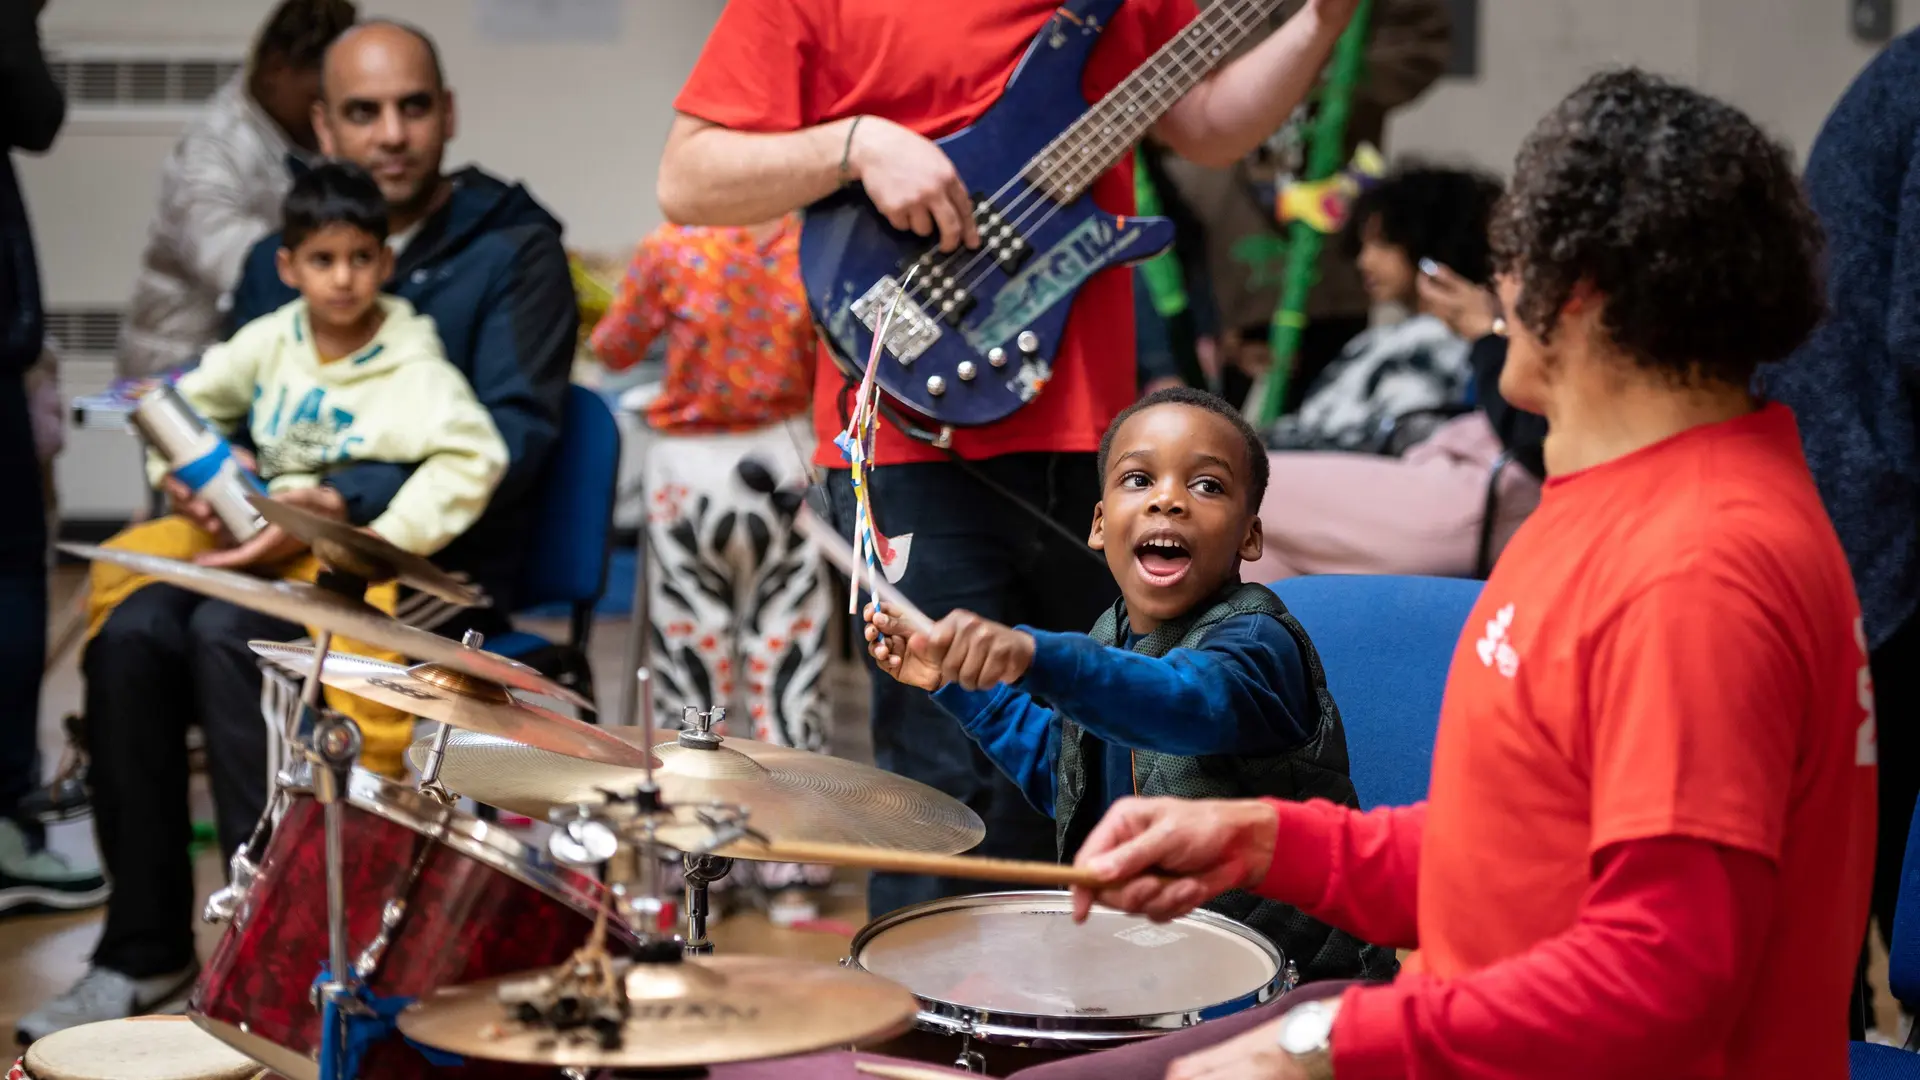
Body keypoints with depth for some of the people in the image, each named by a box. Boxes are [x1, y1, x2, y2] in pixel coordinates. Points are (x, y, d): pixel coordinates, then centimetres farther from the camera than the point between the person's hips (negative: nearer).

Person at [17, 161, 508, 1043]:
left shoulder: (413, 366, -5)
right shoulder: (271, 341, 11)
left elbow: (472, 462, -21)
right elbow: (185, 406, 25)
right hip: (254, 552, 5)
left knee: (223, 635, -34)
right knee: (128, 637, -23)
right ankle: (145, 945, -19)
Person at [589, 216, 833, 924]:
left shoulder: (669, 250, -13)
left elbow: (614, 350, 2)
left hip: (690, 468, -1)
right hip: (786, 460, 1)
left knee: (690, 673, 9)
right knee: (787, 663, 8)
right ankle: (793, 874, 12)